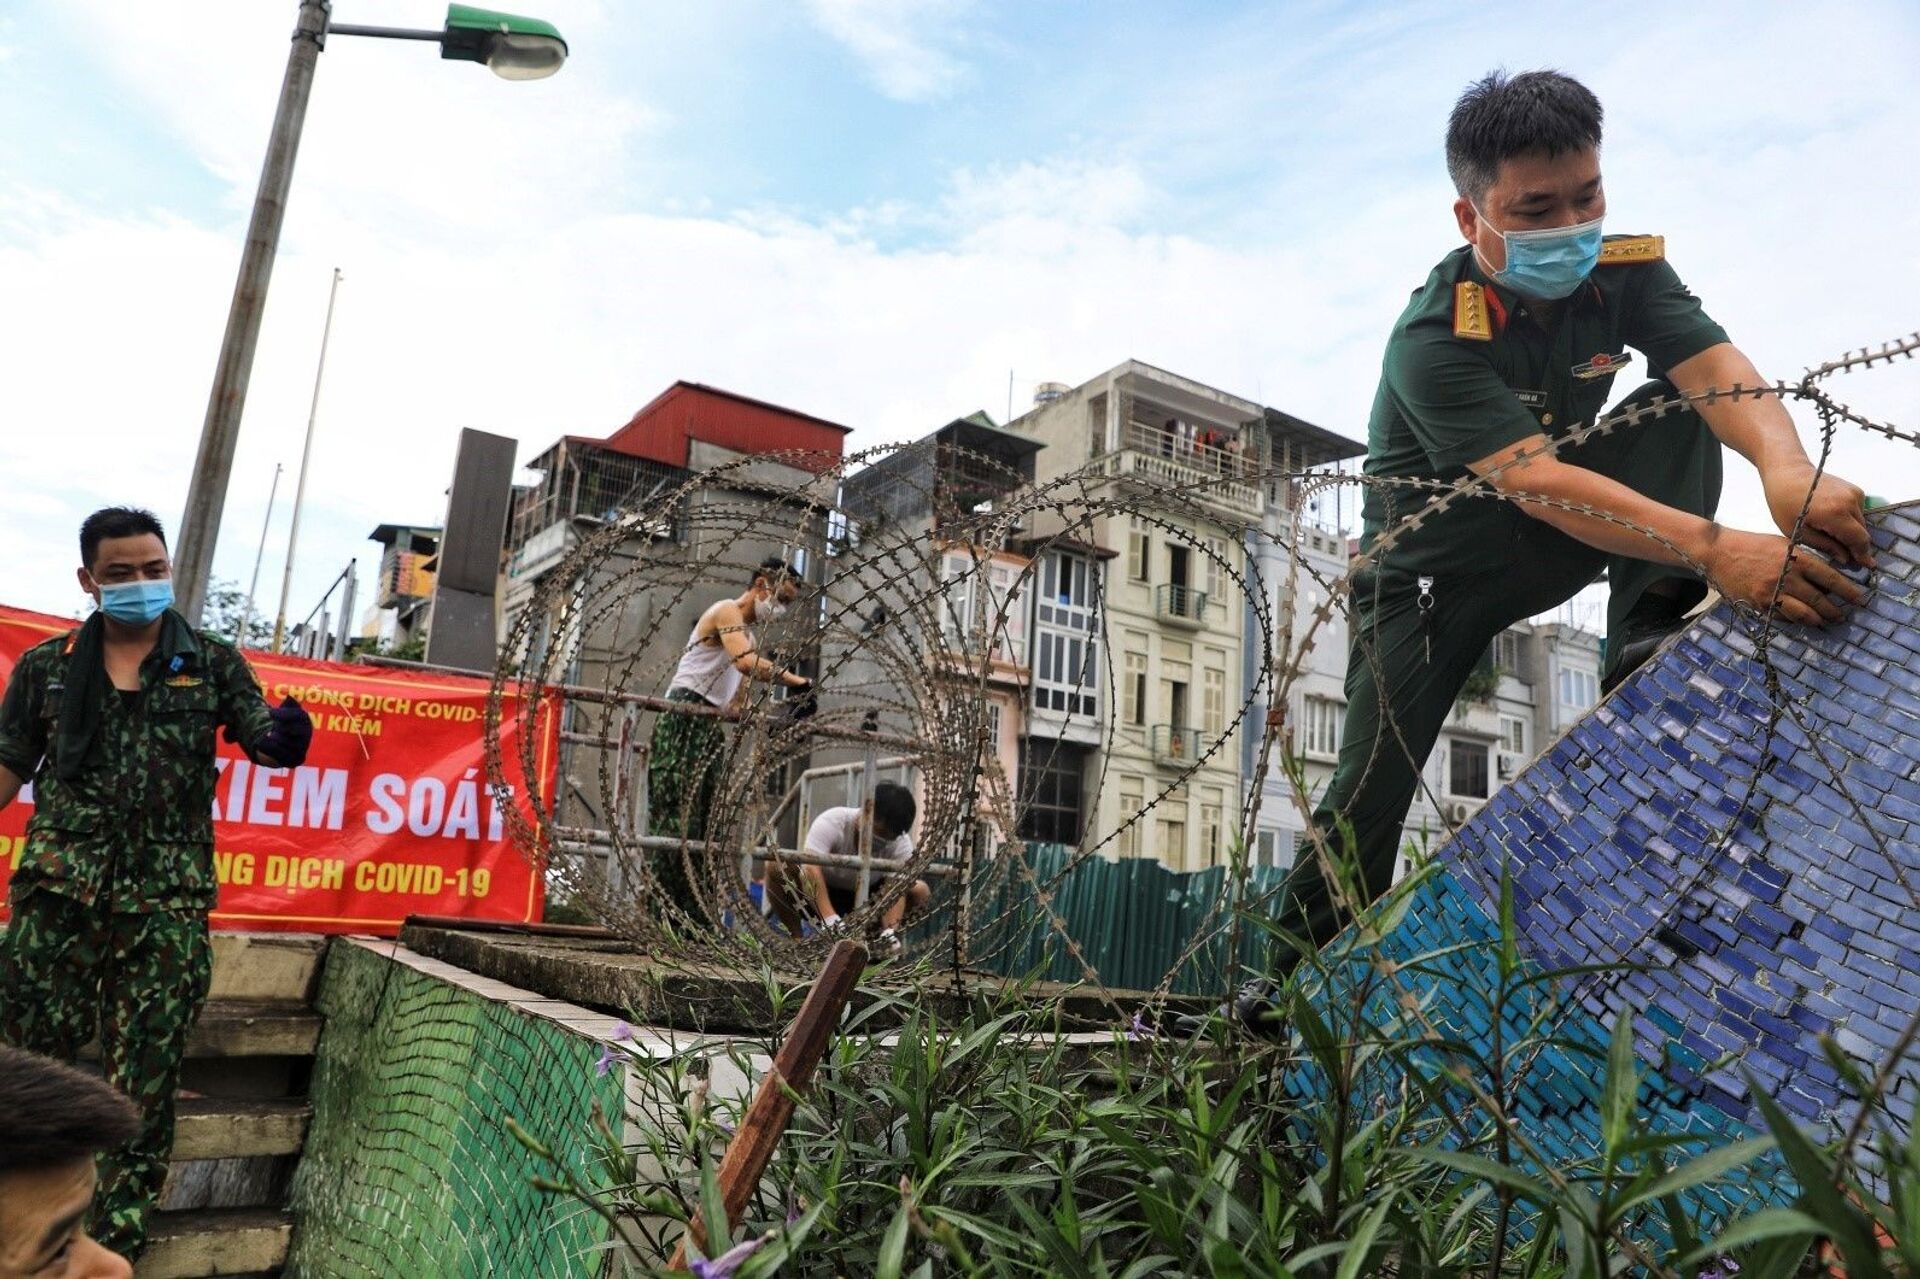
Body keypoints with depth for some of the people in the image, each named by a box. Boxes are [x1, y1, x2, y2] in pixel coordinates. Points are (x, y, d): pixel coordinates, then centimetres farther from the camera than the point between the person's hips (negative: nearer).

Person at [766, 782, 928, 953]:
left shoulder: (901, 844, -20)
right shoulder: (831, 823, -29)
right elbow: (811, 869, -42)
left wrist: (890, 932, -50)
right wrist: (830, 919, -56)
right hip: (817, 899, -2)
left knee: (921, 891, -22)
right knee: (777, 866, -32)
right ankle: (795, 940, -18)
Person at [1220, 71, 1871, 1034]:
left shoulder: (1627, 271, -12)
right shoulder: (1433, 340, -30)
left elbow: (1718, 368, -27)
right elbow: (1539, 481, -41)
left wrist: (1787, 472, -49)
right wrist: (1715, 549, -52)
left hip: (1555, 543, 5)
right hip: (1435, 565, -5)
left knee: (1681, 412, -15)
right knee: (1372, 785, -12)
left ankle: (1647, 639, -21)